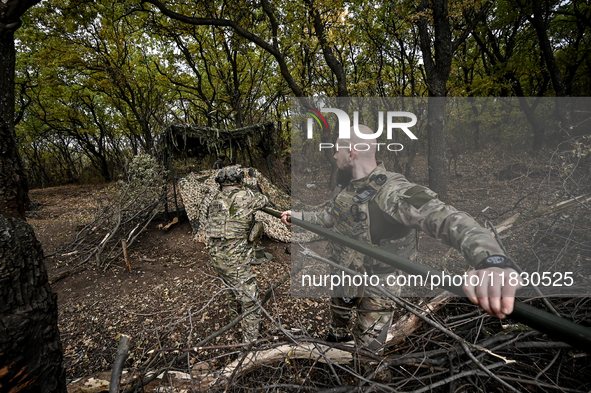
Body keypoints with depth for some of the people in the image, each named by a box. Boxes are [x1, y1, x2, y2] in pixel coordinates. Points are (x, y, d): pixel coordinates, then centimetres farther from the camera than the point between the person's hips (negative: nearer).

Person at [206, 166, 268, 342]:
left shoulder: (216, 200, 5)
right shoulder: (245, 196, -13)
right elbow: (264, 200, 5)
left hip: (216, 256, 9)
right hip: (234, 260, -8)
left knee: (234, 287, 34)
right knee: (250, 301, 4)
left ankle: (235, 314, 58)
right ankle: (251, 340, 12)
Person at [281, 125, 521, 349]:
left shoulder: (392, 193, -33)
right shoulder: (345, 188, -5)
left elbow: (448, 219, -48)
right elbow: (328, 216, 14)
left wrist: (492, 259, -65)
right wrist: (298, 216, 19)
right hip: (342, 280, 8)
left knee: (366, 346, 12)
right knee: (338, 316, 33)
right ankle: (337, 337, 64)